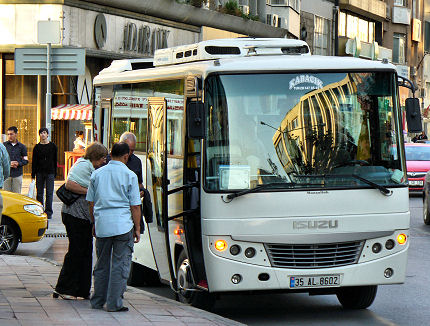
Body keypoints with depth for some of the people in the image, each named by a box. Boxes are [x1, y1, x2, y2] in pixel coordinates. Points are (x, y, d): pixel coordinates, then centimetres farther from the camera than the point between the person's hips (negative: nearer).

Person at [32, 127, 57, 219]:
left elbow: (55, 160, 6)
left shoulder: (53, 146, 3)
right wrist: (33, 175, -1)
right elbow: (34, 162, 4)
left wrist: (54, 173, 2)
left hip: (50, 172, -1)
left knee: (49, 193, -3)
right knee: (39, 193, 4)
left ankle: (48, 212, 2)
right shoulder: (37, 147, 5)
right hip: (40, 172, 1)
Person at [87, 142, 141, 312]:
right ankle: (114, 303, -1)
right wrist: (137, 228, 4)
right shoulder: (129, 175, -4)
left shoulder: (97, 174, 8)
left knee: (101, 264, 14)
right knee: (120, 264, 1)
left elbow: (91, 203, 13)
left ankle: (97, 301, 18)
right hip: (123, 226, -4)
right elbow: (135, 206, -4)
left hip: (102, 225, 4)